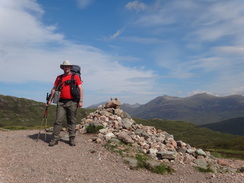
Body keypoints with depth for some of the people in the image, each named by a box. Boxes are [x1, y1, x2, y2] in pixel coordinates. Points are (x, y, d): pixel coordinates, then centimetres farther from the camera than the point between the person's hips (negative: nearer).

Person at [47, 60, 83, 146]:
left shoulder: (75, 76, 4)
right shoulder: (59, 77, 13)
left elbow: (80, 89, -2)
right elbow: (54, 89, 17)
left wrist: (80, 101, -10)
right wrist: (50, 100, 12)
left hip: (72, 102, -2)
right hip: (61, 102, 2)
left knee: (72, 121, 5)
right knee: (58, 120, -2)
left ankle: (72, 139, 12)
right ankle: (55, 138, 3)